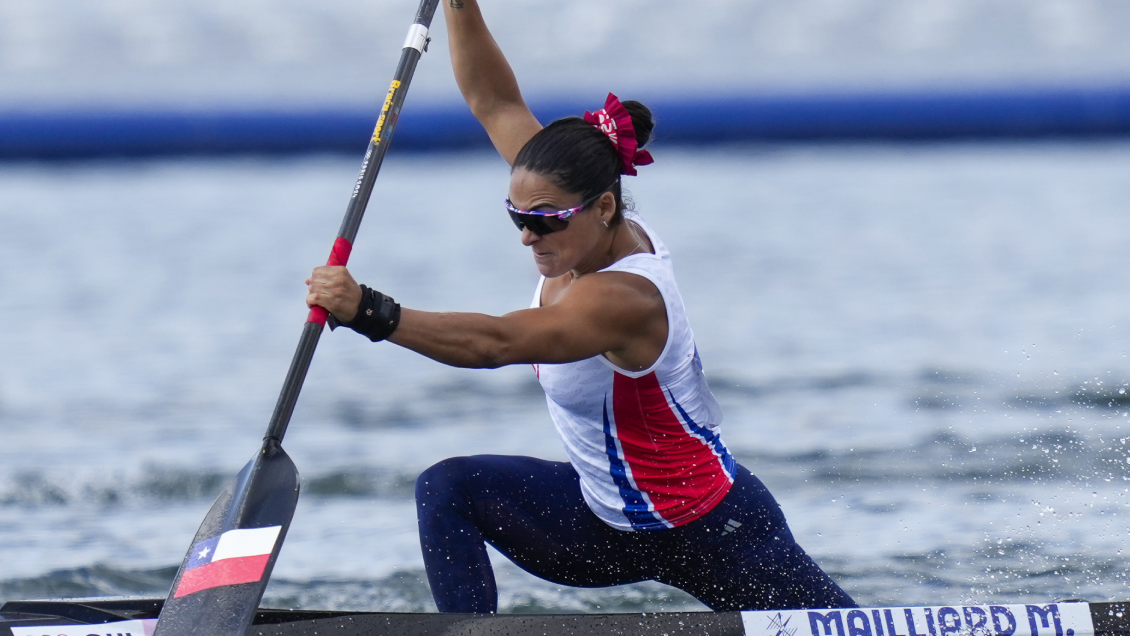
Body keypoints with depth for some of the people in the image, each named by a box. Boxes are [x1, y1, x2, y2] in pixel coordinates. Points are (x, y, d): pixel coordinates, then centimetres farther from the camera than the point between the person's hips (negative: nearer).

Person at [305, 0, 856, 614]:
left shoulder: (621, 299, -33)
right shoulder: (582, 224, -9)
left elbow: (492, 344, -48)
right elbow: (493, 102, -6)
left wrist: (370, 312, -59)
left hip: (712, 535, -8)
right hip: (608, 521, 8)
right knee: (447, 490, -10)